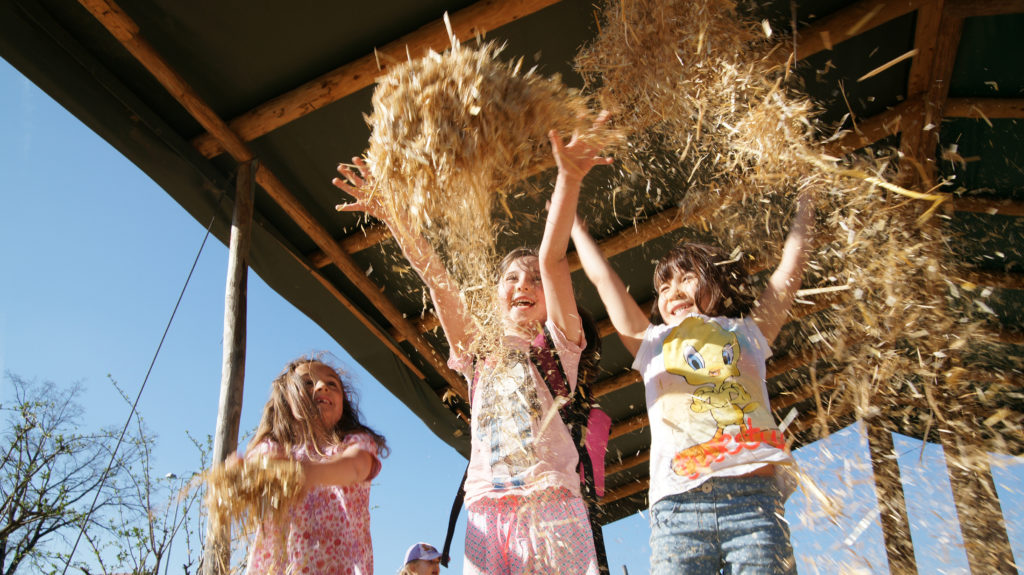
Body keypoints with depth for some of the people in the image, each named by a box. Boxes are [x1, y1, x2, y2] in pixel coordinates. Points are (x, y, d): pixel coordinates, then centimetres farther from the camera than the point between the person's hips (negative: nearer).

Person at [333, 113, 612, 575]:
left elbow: (553, 260, -3)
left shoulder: (557, 344, 12)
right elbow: (437, 281, 9)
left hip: (552, 506, -2)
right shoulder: (478, 357, 20)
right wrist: (394, 218, 1)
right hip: (486, 515, 3)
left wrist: (569, 180, -14)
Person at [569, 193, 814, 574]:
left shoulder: (745, 332, 22)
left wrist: (804, 210, 40)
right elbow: (602, 276, 30)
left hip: (753, 499, 0)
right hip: (678, 503, 1)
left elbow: (790, 270, 28)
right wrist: (575, 227, 40)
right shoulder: (653, 343, 23)